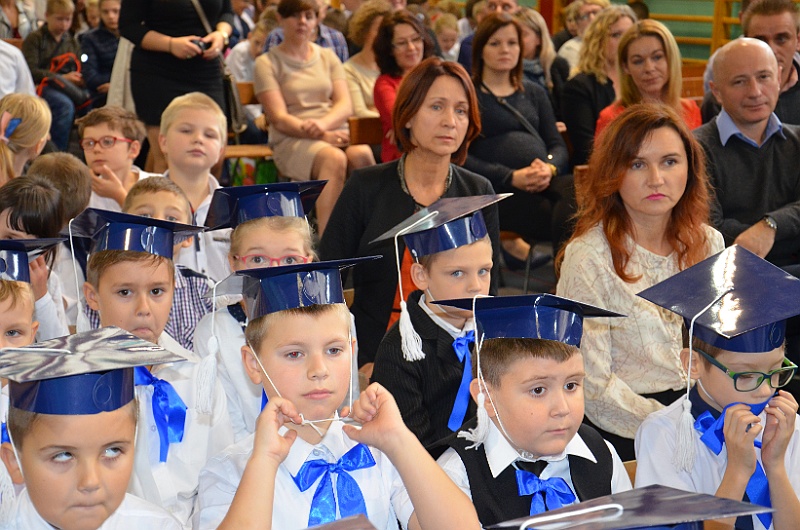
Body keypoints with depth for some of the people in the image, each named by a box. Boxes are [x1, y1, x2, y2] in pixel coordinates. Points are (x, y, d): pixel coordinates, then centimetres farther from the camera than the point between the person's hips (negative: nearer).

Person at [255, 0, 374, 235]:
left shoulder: (328, 57, 20)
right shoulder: (267, 63, 6)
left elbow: (345, 105, 6)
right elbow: (279, 118, -5)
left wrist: (323, 123, -18)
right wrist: (323, 136, -20)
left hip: (335, 133, 4)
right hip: (292, 141, -4)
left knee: (363, 155, -32)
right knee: (334, 158, -37)